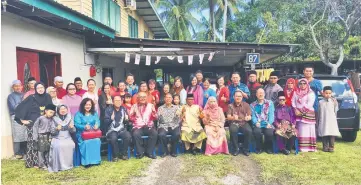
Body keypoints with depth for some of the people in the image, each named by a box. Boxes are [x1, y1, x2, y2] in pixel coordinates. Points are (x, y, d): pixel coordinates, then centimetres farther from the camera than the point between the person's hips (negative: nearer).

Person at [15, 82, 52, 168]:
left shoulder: (47, 97, 5)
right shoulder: (31, 98, -6)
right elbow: (19, 108, -5)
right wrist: (23, 120, -5)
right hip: (33, 124, -4)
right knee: (33, 142, -5)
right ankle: (34, 162, 2)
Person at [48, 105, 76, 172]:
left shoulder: (70, 118, 6)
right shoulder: (55, 119, 1)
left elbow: (73, 131, 4)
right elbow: (51, 131, -1)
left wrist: (72, 127, -18)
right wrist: (56, 129, -21)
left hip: (67, 137, 1)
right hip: (57, 138, -1)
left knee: (71, 145, -28)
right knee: (58, 146, -31)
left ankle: (68, 164, -12)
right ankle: (57, 166, -19)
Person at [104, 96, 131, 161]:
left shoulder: (124, 109, 10)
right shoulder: (109, 109, 0)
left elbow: (126, 122, 17)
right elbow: (105, 122, -6)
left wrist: (126, 119, -7)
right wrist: (111, 119, -26)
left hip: (122, 129, 3)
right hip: (111, 130, -3)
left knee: (128, 136, -26)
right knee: (113, 138, -34)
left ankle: (124, 154, -8)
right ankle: (115, 155, -12)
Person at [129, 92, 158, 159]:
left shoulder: (150, 105, 13)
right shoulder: (134, 106, 11)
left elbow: (154, 118, 10)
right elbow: (131, 118, 5)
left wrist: (153, 112, -9)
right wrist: (133, 113, -13)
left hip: (149, 126, 1)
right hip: (138, 126, -1)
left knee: (154, 133, -29)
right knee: (136, 134, -33)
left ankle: (149, 152, -16)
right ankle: (140, 152, -17)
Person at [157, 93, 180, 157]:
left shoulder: (176, 107, 15)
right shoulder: (160, 108, 14)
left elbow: (178, 120, 6)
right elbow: (159, 119, 3)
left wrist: (178, 115, -16)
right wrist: (160, 115, -18)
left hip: (174, 126, 1)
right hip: (163, 126, 0)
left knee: (177, 134, -31)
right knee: (161, 135, -32)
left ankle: (173, 151, -8)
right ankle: (165, 151, -7)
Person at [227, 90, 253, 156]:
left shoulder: (246, 105, 9)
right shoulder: (230, 105, 6)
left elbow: (249, 116, 3)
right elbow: (228, 117, -4)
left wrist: (248, 118, -23)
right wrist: (233, 117, -29)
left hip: (244, 123, 1)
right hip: (234, 123, -1)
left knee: (249, 131, -30)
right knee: (233, 131, -34)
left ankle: (245, 149, -11)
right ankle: (236, 149, -16)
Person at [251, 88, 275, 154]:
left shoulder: (270, 103, 14)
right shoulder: (253, 105, 14)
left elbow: (271, 114, 3)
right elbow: (253, 116, 3)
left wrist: (269, 123, -15)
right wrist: (256, 122, -18)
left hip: (267, 125, 0)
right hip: (258, 125, 0)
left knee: (269, 133, -30)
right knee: (257, 131, -32)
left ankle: (269, 148, -2)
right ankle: (259, 148, -9)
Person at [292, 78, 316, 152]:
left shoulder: (311, 93, 0)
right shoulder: (296, 93, 14)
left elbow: (309, 104, -10)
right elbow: (293, 102, 7)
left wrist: (301, 111, -14)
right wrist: (296, 110, -9)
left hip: (308, 114, -4)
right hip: (298, 114, 4)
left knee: (307, 130, -6)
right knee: (300, 131, 3)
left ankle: (309, 147, -4)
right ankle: (300, 147, 5)